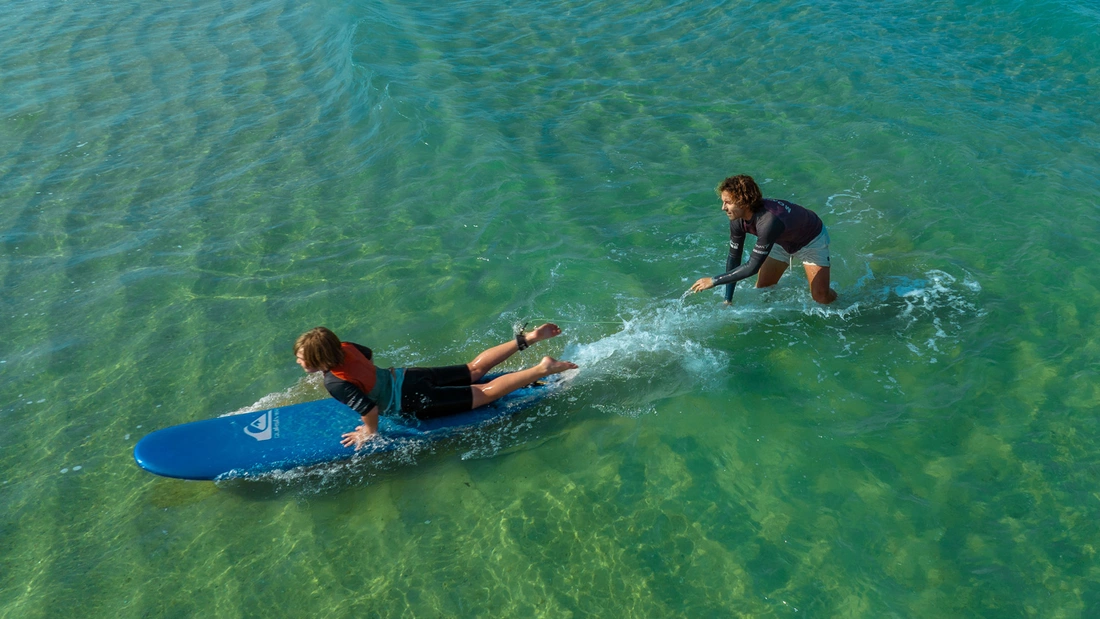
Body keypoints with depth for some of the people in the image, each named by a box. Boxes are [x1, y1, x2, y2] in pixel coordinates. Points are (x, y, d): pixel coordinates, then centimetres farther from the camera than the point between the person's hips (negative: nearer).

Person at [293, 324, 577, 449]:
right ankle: (528, 338, 18)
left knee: (484, 393, 0)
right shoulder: (344, 347, -5)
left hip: (415, 401, -7)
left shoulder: (335, 384, -28)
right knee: (474, 370, 19)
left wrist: (369, 433, -13)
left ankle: (543, 369, -3)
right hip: (406, 376, 7)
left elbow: (370, 409, -33)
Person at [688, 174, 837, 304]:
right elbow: (733, 258, -12)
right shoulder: (737, 220, -23)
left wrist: (714, 281, -36)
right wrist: (728, 300, -12)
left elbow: (752, 267, -41)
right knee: (762, 287, 4)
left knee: (821, 297, -7)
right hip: (783, 241, 6)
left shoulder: (767, 222, -45)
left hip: (812, 240, -6)